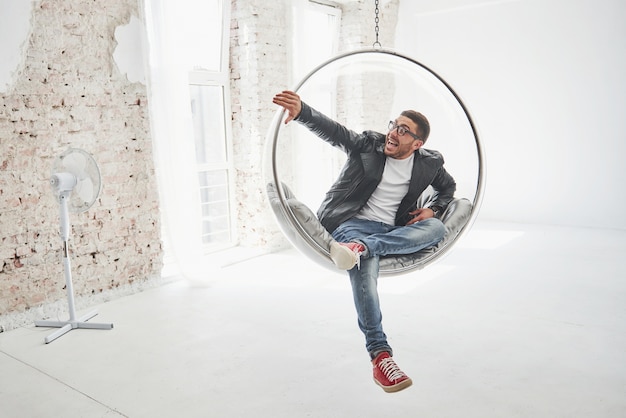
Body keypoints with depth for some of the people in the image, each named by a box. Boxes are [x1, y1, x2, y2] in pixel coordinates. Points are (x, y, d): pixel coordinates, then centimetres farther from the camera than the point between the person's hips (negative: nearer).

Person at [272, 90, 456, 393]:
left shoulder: (429, 163, 8)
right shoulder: (369, 144, 0)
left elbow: (449, 186, 27)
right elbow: (331, 130, -16)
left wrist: (433, 209, 5)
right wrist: (301, 111, -36)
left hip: (392, 231, 4)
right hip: (352, 223, -3)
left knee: (437, 228, -23)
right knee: (365, 266, -36)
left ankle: (360, 247, -40)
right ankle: (380, 354, -39)